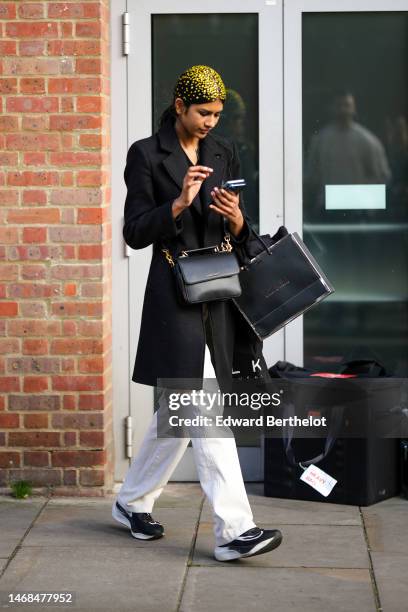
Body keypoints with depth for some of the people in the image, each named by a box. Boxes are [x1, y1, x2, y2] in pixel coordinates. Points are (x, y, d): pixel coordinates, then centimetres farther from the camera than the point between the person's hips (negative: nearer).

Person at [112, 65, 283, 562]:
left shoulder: (223, 153, 11)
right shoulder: (146, 155, -5)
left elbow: (240, 236, 14)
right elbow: (135, 232, -8)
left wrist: (236, 220, -9)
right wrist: (180, 203, -21)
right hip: (175, 294, -6)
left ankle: (133, 503, 29)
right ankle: (233, 529, -10)